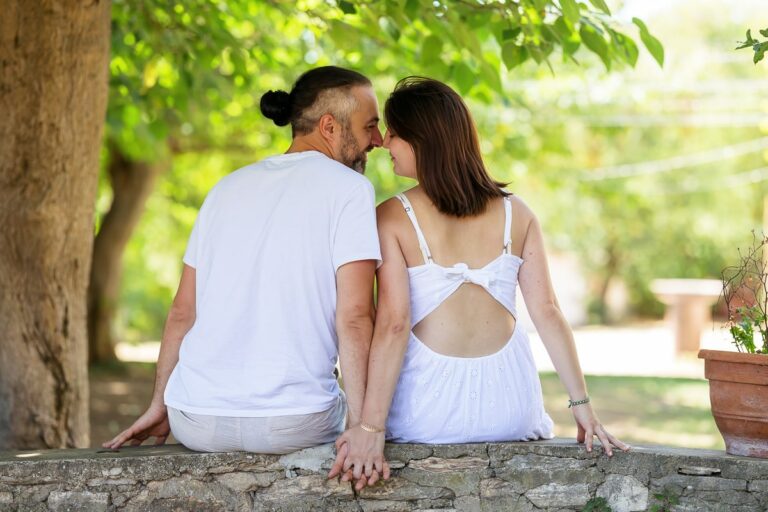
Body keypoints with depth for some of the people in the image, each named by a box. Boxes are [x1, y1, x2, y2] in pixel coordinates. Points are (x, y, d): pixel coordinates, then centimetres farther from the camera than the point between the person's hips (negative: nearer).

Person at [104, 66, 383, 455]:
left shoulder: (229, 187, 14)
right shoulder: (349, 188, -3)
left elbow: (182, 312, 14)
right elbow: (354, 317, -13)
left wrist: (159, 406, 20)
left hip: (196, 422, 5)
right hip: (292, 425, -5)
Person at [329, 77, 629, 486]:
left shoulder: (392, 218, -8)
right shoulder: (516, 213, 2)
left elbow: (393, 324, -15)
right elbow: (546, 312, -2)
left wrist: (371, 427, -17)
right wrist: (581, 404, 3)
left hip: (427, 412, -3)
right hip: (510, 406, 3)